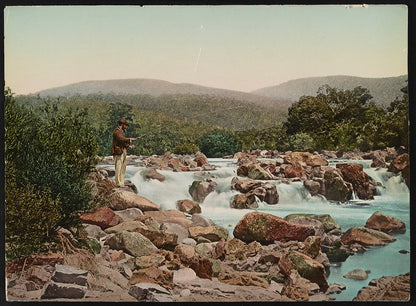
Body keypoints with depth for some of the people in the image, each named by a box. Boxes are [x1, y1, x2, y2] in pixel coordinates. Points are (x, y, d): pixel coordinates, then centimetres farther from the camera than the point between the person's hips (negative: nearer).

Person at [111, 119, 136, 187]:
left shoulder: (121, 132, 22)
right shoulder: (117, 131, -9)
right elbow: (121, 139, -25)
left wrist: (130, 146, 9)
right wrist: (130, 139, -17)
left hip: (123, 153, 10)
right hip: (118, 152, -10)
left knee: (123, 169, 8)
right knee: (118, 168, -10)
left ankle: (121, 183, 9)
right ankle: (118, 183, -11)